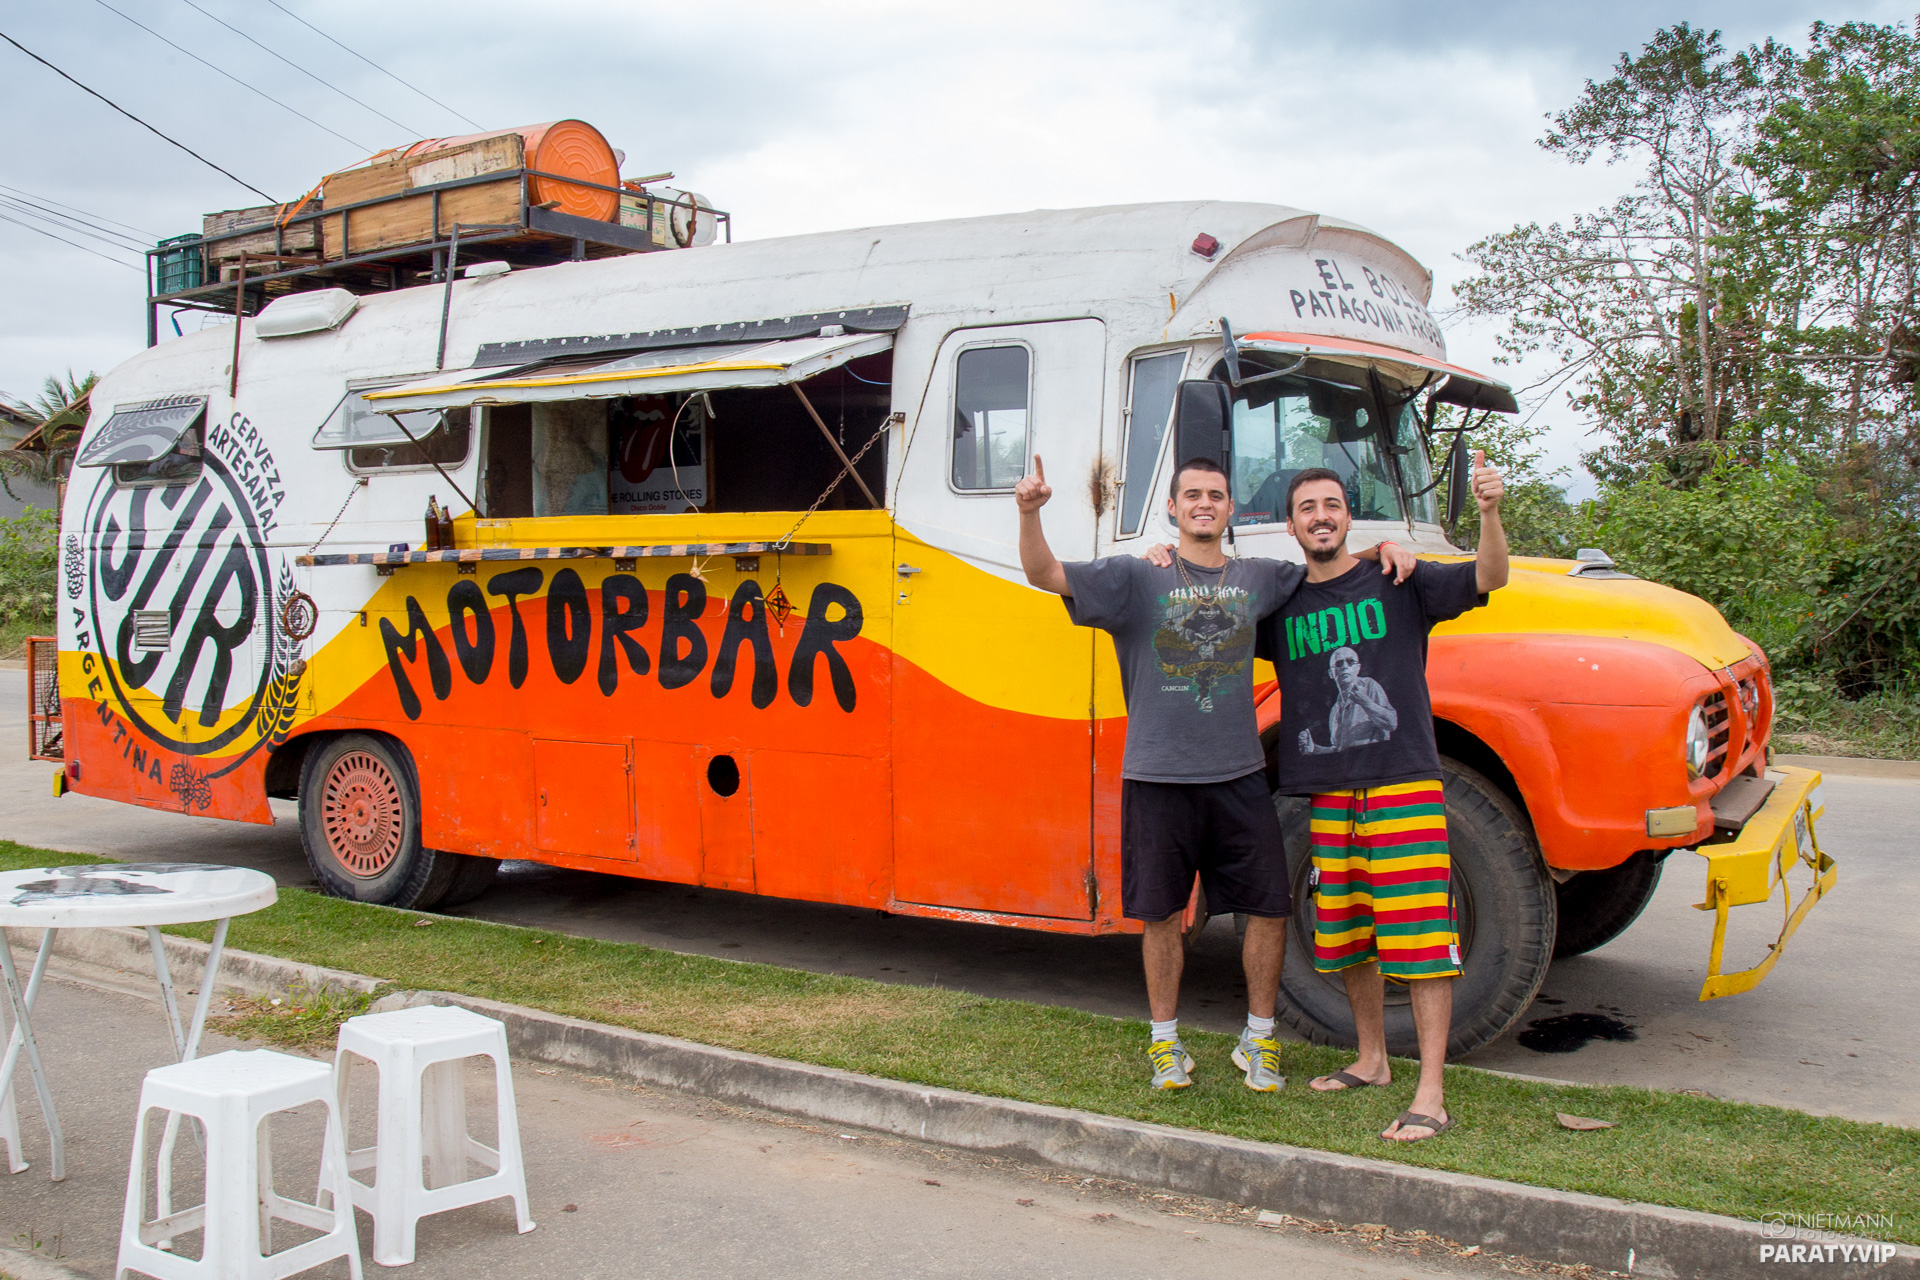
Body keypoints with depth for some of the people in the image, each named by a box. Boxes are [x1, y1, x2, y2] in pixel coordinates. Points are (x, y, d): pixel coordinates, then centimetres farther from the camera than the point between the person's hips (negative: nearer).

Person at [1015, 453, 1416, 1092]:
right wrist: (1030, 512, -28)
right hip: (1158, 778, -3)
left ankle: (1258, 1039, 23)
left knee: (1269, 906, 5)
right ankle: (1165, 1040, 24)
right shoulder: (1135, 577, -2)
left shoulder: (1259, 578, 8)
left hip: (1239, 776, 3)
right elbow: (1045, 575, -11)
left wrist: (1385, 549, 3)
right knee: (1162, 913, 7)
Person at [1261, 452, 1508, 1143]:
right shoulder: (1282, 606, 11)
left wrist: (1489, 511, -28)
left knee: (1420, 937, -6)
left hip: (1405, 787, -5)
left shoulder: (1398, 582, 1)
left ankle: (1431, 1096, -1)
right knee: (1346, 936, 14)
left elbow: (1488, 578, -9)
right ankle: (1371, 1059, 33)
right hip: (1329, 795, 5)